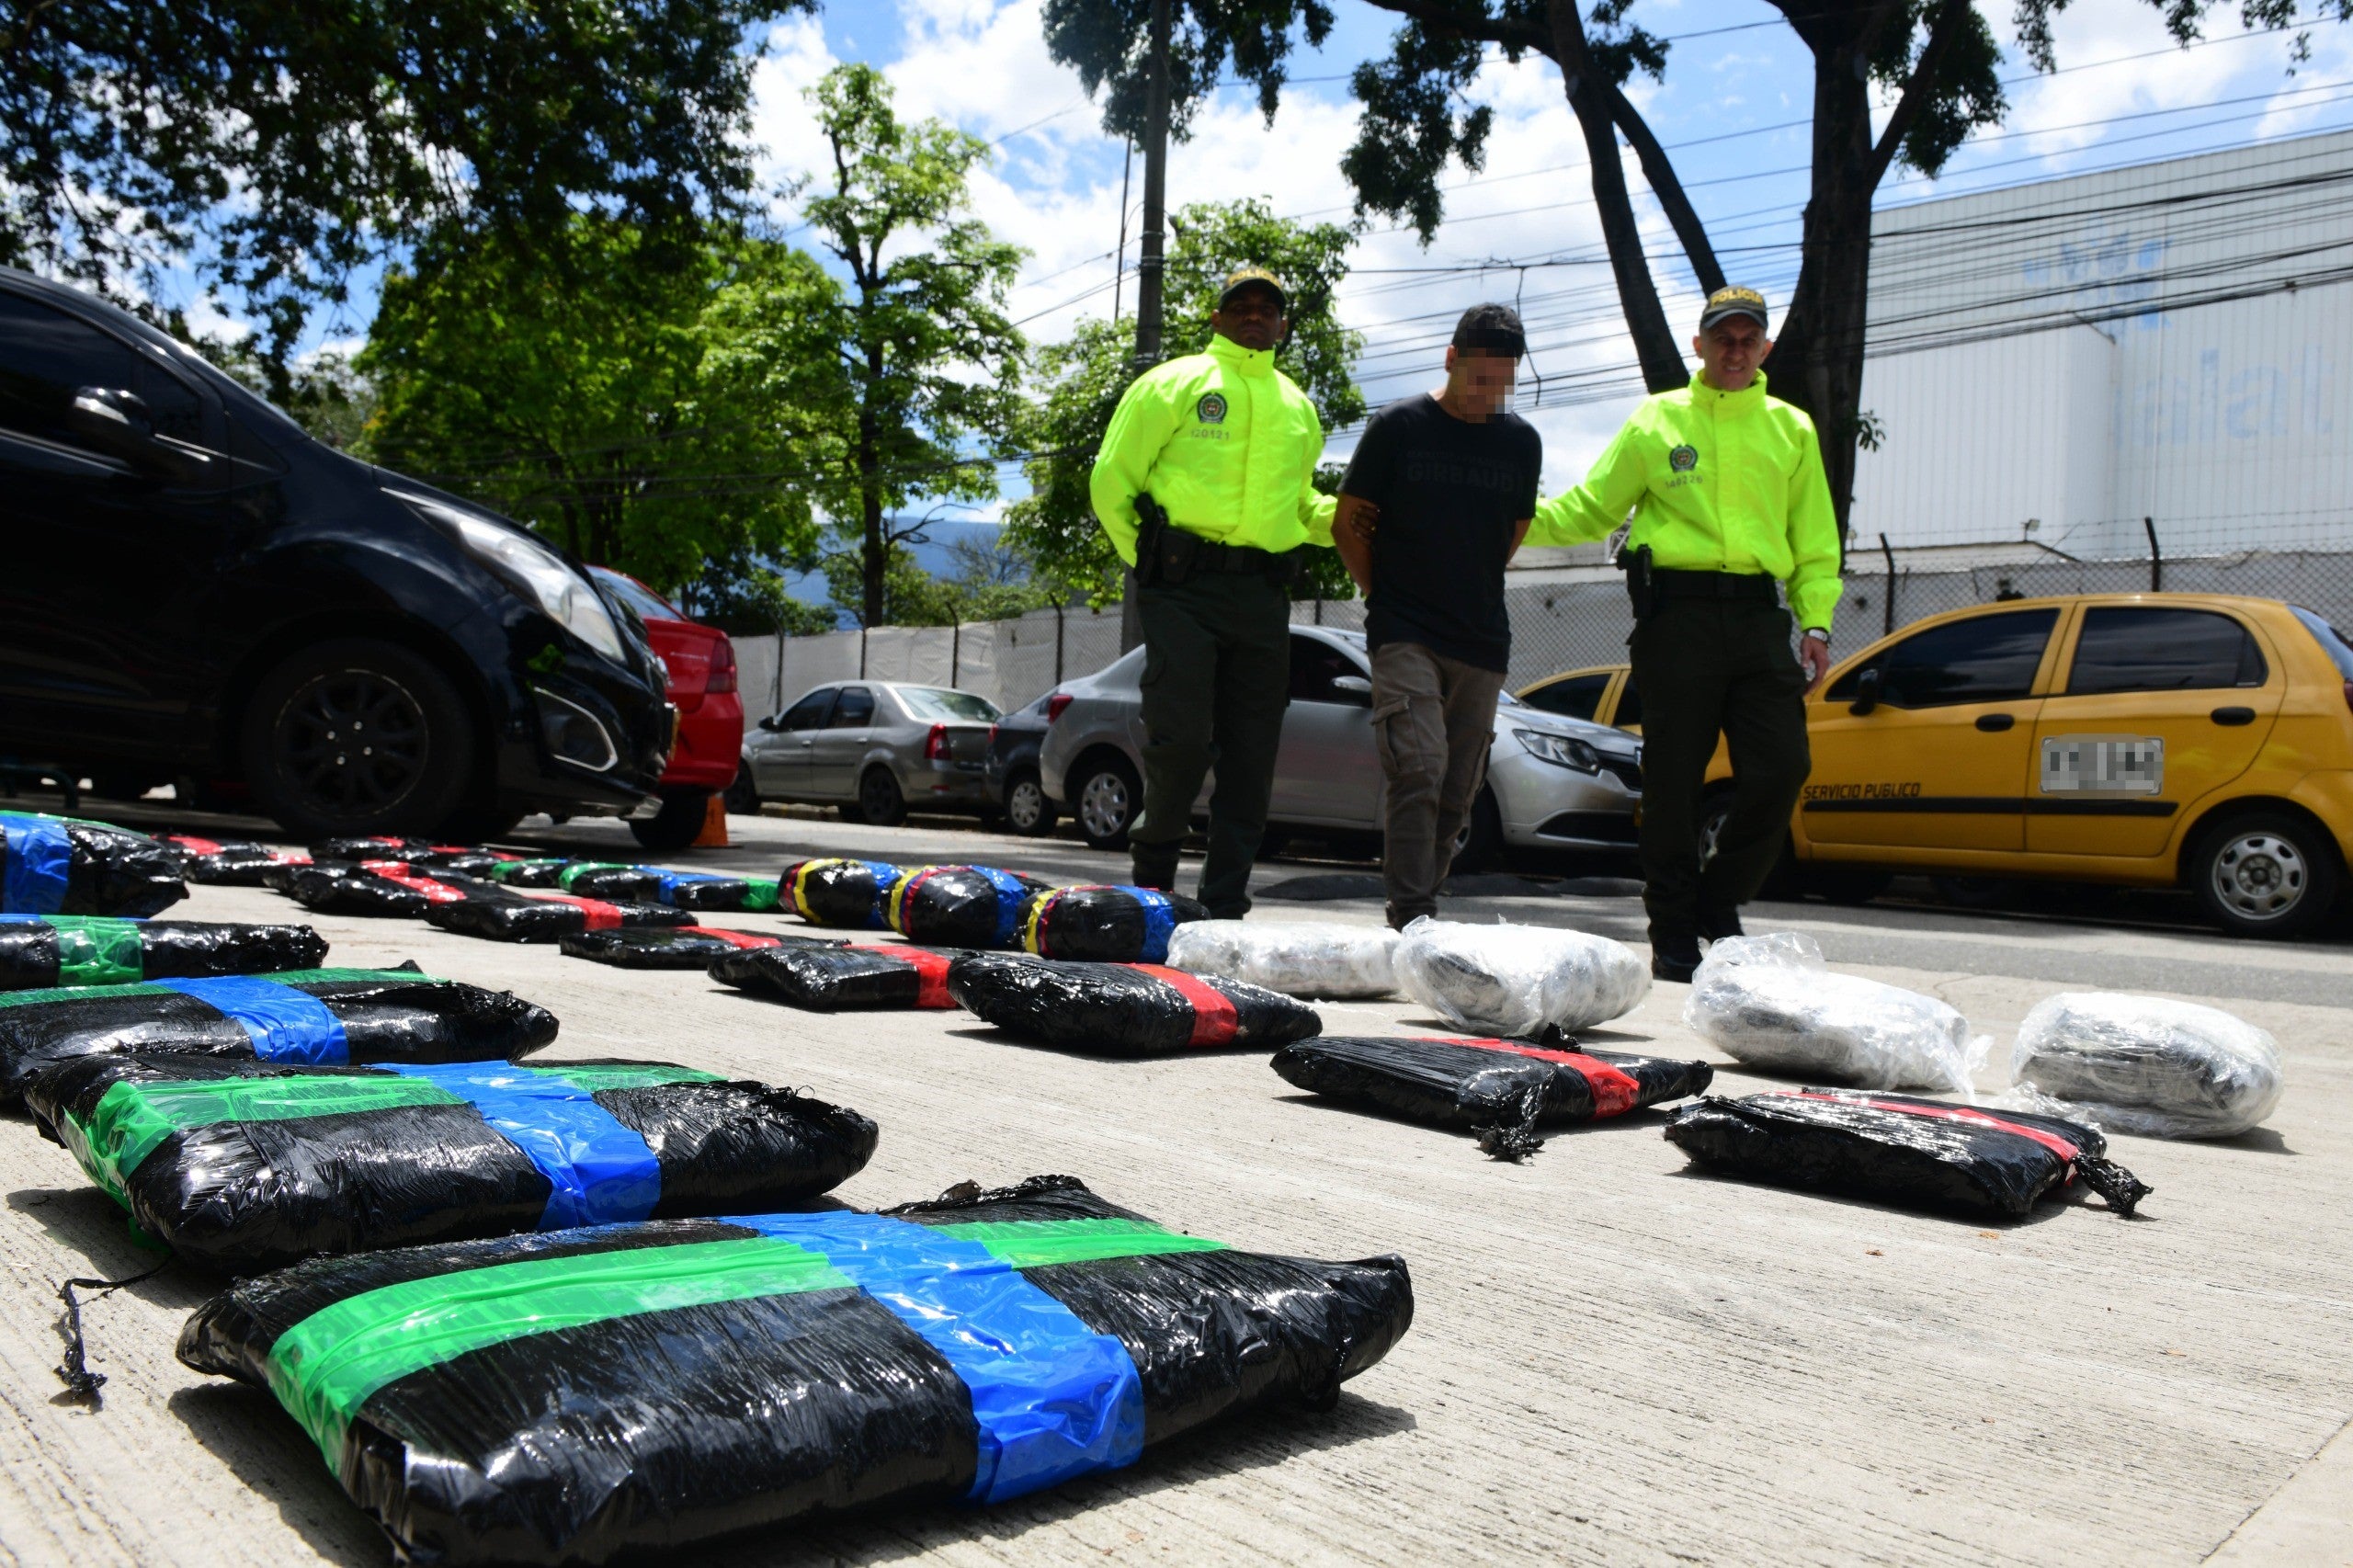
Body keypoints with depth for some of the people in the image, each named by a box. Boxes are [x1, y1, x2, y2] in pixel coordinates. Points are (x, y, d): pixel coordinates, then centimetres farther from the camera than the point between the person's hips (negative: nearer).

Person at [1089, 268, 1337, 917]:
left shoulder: (1297, 407, 22)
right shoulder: (1173, 383, 6)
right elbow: (1111, 480, 4)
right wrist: (1146, 561, -1)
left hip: (1263, 596, 5)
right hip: (1184, 588, -4)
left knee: (1251, 756, 2)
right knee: (1180, 736, -14)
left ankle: (1225, 905, 10)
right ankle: (1154, 860, 13)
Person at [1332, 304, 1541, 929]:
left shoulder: (1522, 441, 9)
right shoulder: (1398, 425, -1)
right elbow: (1346, 525, 5)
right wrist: (1387, 595, 5)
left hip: (1482, 643, 4)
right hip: (1405, 636, -4)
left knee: (1458, 790, 6)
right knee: (1419, 771, -17)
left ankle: (1420, 906, 19)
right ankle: (1411, 919, -16)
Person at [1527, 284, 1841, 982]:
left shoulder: (1792, 429, 18)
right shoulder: (1656, 420, 11)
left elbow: (1815, 540, 17)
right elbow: (1590, 510, 11)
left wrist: (1816, 621, 4)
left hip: (1759, 615, 2)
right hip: (1677, 611, -2)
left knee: (1780, 770, -6)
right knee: (1674, 778, -1)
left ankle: (1718, 902, 16)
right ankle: (1673, 930, 11)